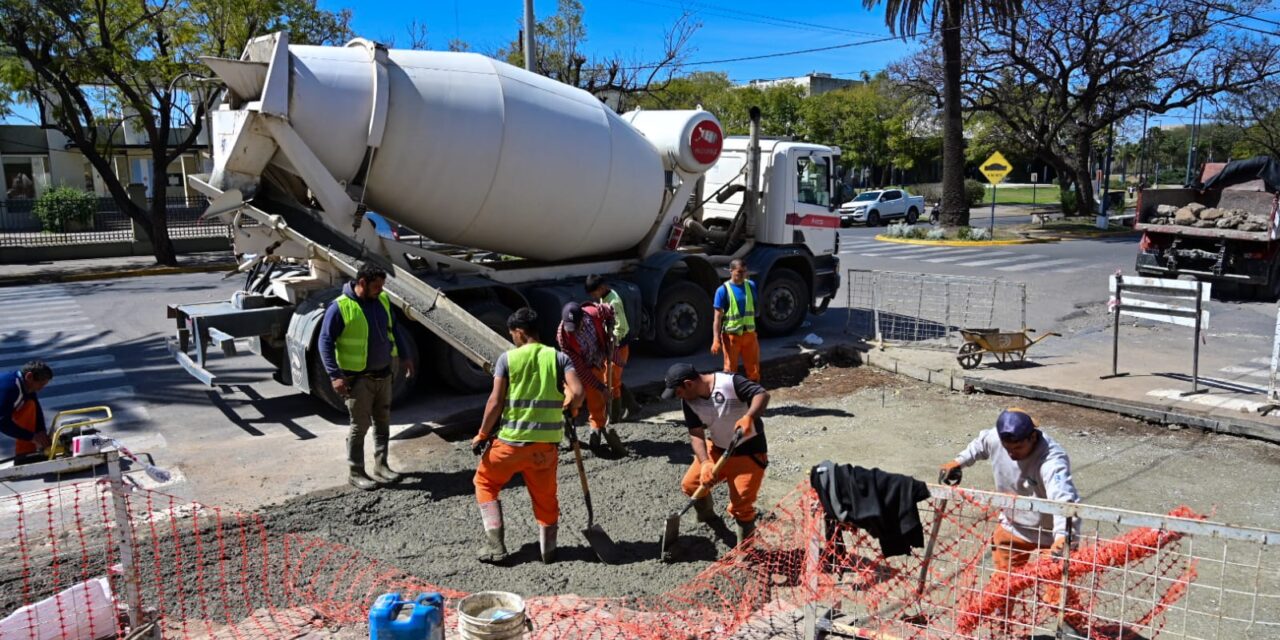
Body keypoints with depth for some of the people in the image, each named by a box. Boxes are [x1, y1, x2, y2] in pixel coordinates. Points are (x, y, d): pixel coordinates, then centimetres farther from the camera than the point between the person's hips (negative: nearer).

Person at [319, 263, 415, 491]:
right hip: (358, 379, -6)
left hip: (384, 375, 6)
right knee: (359, 426, 1)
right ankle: (355, 473, 14)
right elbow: (325, 342, -14)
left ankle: (380, 466, 26)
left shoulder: (383, 301, 2)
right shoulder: (340, 308, -16)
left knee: (383, 423, 14)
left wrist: (405, 356, 16)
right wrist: (335, 375, -20)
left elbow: (395, 328, 16)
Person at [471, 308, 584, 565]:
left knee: (485, 482, 19)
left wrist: (482, 434, 3)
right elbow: (577, 393, -12)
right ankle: (548, 549, 27)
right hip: (546, 442, 2)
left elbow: (495, 402, -8)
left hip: (511, 440, -2)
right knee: (545, 496, 19)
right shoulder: (558, 357, 0)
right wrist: (570, 408, 10)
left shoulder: (507, 358, -5)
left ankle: (495, 545, 13)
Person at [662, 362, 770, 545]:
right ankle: (707, 517, 37)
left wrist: (749, 417, -50)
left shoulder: (730, 382, -27)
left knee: (741, 506, -9)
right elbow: (696, 434, -9)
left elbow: (762, 394, -32)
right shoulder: (688, 400, -8)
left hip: (749, 451, -6)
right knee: (690, 485, 6)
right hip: (717, 448, 6)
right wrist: (705, 463, -24)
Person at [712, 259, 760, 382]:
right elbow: (718, 316, -13)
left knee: (754, 368, 12)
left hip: (749, 334, 4)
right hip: (731, 335, -4)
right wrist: (716, 340, -19)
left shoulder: (751, 286, 0)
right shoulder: (723, 290, -12)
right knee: (730, 369, 7)